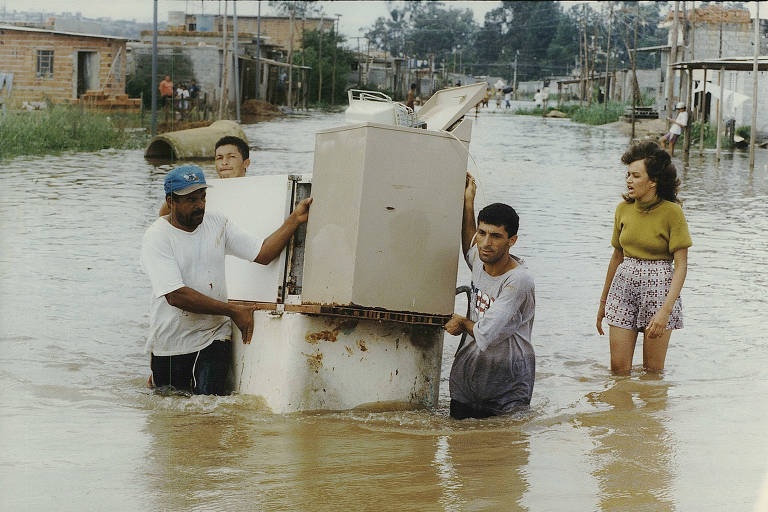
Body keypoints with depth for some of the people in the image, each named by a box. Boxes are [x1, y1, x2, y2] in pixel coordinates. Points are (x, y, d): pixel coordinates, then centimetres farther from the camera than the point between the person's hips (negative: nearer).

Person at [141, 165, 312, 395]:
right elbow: (176, 296, -22)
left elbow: (263, 253, 2)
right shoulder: (157, 236, -13)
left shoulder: (217, 224, 5)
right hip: (169, 345, -3)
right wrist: (233, 311, -21)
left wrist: (295, 220, -10)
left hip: (213, 338, 3)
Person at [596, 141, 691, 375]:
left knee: (653, 371, 3)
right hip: (624, 287, 4)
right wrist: (603, 301, 20)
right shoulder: (623, 209, 4)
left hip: (659, 288, -4)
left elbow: (681, 265, -12)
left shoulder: (671, 212, -11)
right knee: (618, 368, 0)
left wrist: (666, 310, -21)